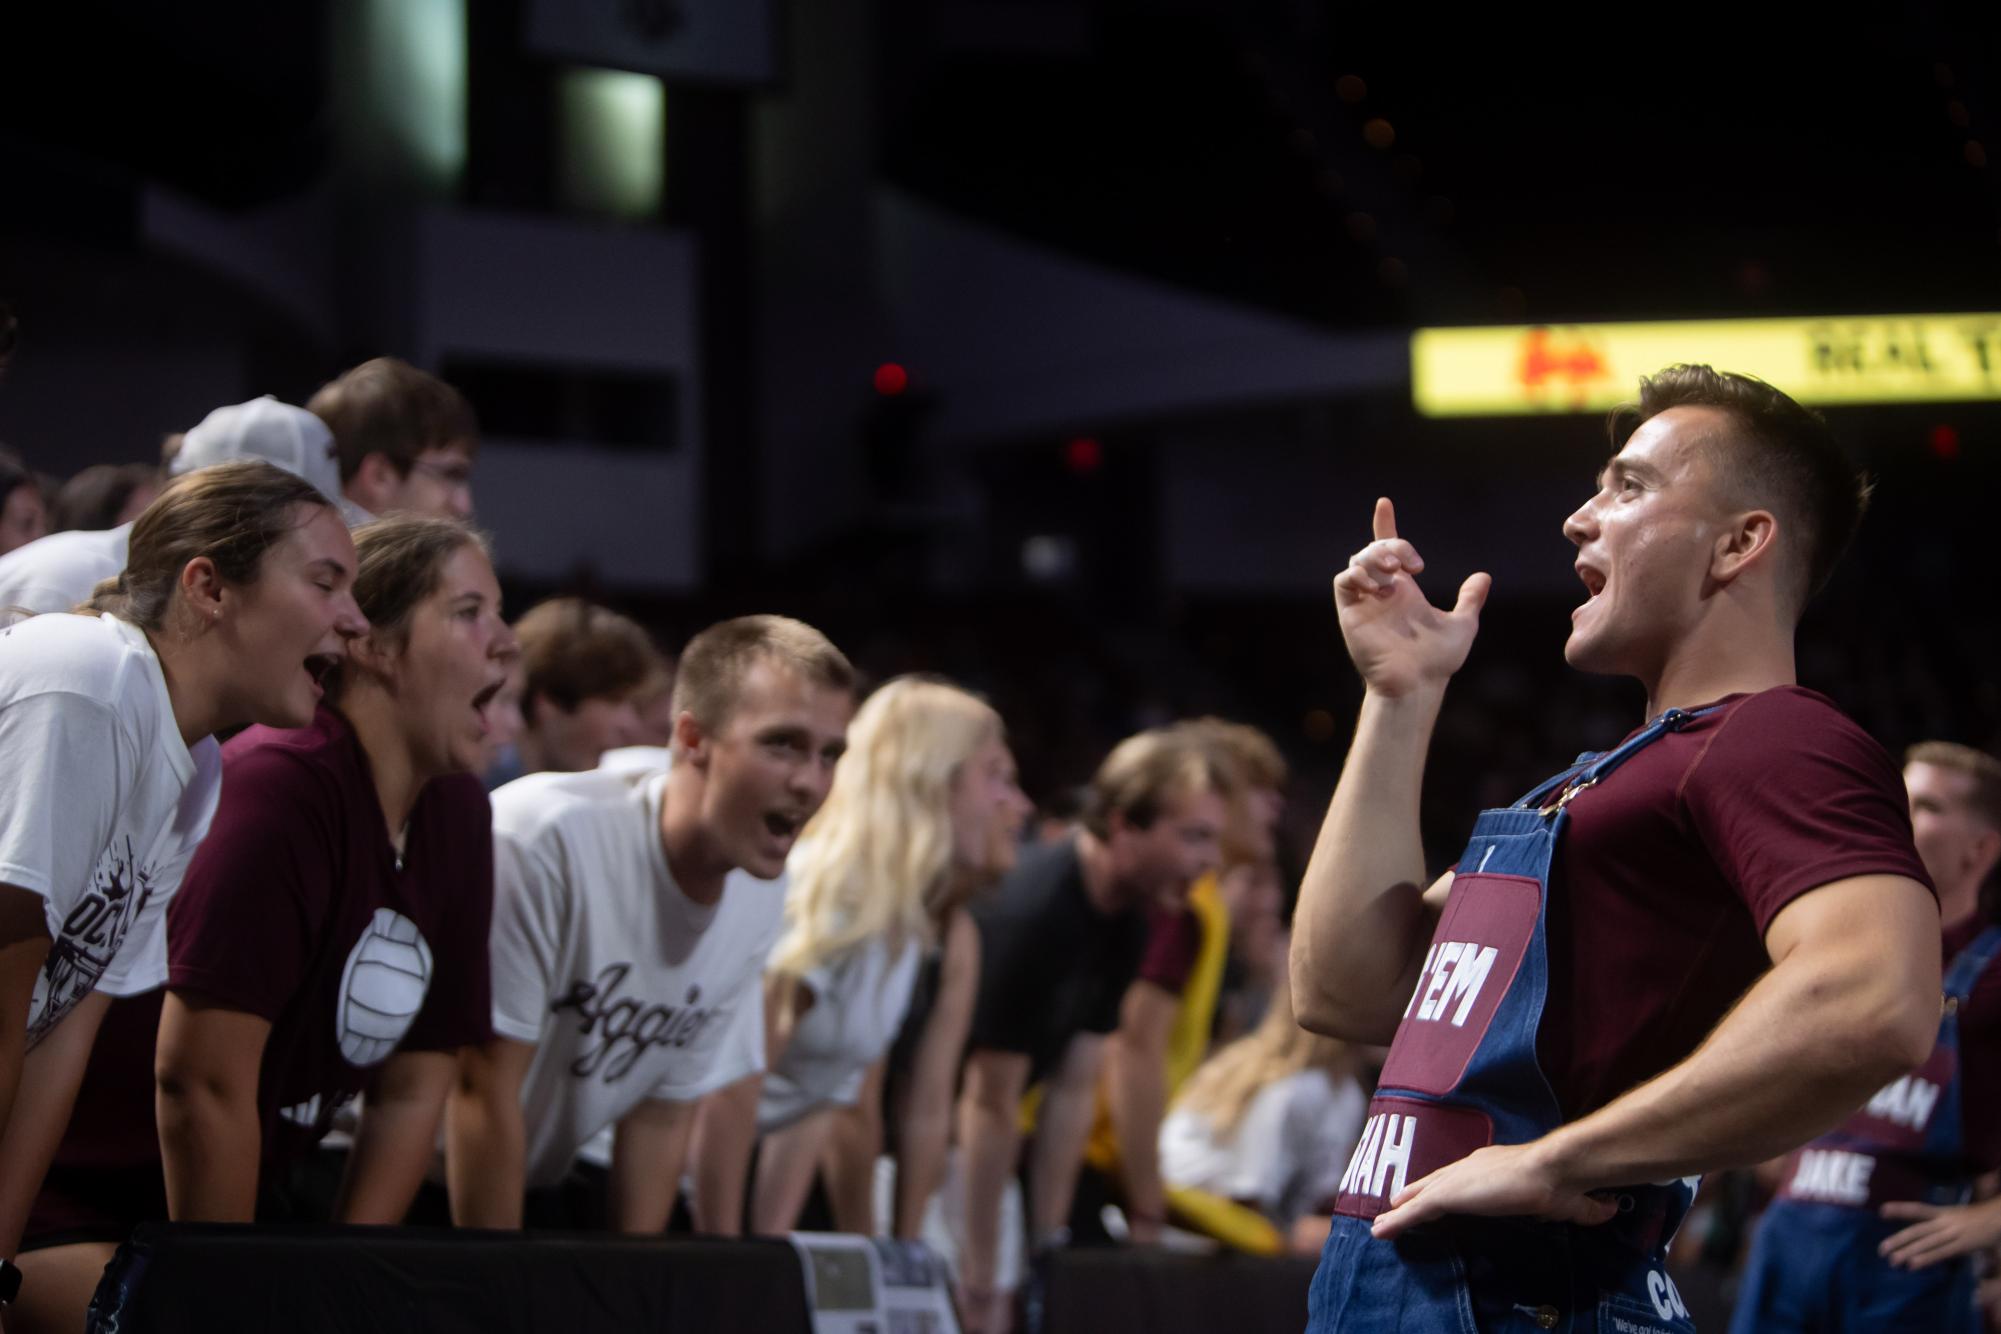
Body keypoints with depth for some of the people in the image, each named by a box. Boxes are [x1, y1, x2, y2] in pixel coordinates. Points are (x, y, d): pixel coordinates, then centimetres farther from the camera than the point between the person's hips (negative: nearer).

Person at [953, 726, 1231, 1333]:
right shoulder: (1032, 910, -28)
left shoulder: (1124, 919, -1)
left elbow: (1073, 1091, 3)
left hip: (956, 1143, 9)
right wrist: (980, 1282, -21)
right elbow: (991, 1104, -25)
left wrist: (1047, 1242, 0)